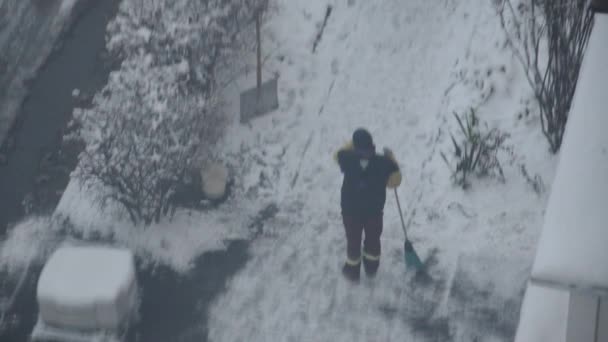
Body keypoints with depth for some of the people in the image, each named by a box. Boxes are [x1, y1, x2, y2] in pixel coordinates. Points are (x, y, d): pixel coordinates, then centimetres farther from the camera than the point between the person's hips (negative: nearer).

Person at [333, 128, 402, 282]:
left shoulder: (348, 159, -22)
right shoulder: (383, 162, -23)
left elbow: (337, 155, 1)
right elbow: (395, 182, -12)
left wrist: (352, 145, 13)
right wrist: (392, 160, -4)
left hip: (350, 210, -1)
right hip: (374, 210, 1)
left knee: (353, 240, 21)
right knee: (373, 239, 25)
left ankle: (352, 271, 38)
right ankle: (371, 268, 46)